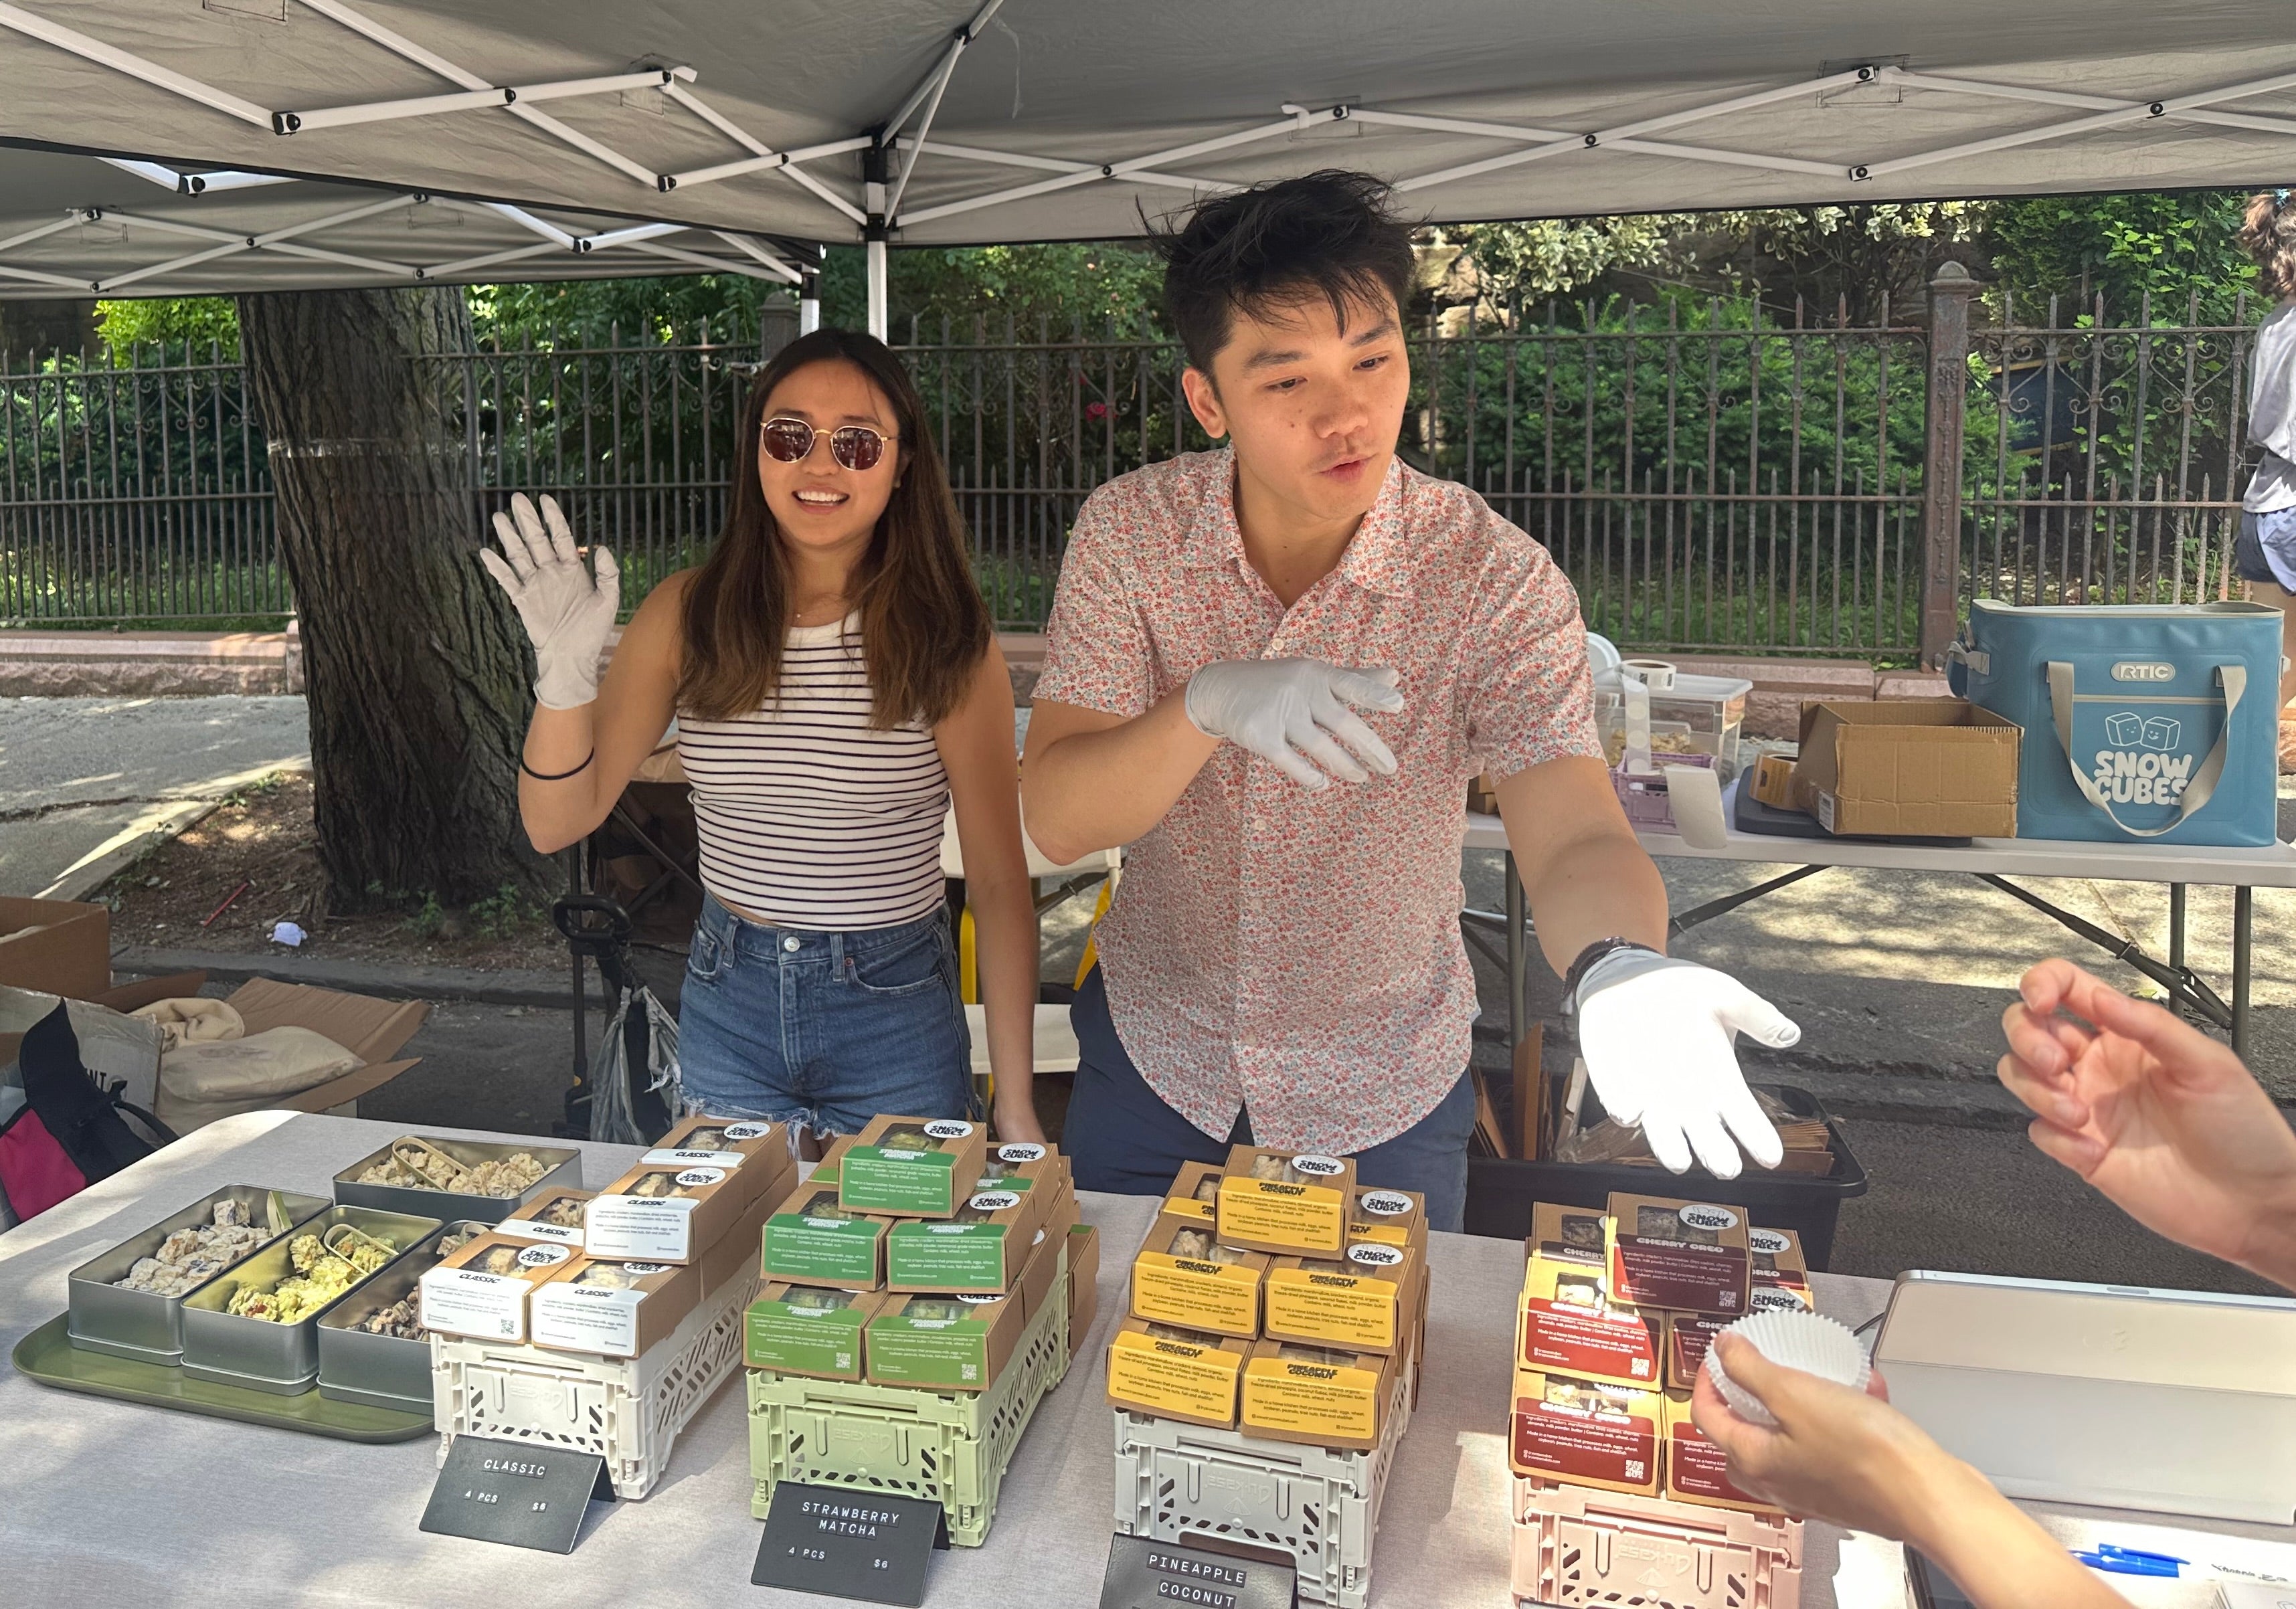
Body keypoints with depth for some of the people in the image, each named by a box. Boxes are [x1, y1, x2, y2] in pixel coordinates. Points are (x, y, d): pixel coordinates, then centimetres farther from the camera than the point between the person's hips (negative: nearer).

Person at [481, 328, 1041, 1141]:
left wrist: (1016, 1112, -10)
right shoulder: (688, 614, -3)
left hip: (895, 1018, -2)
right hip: (727, 1006, 3)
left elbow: (999, 884, -9)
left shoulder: (945, 640, -11)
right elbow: (557, 823, -2)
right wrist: (566, 676, -21)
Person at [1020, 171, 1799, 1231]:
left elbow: (1572, 839, -29)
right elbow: (1057, 818, -19)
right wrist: (1208, 705, -38)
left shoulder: (1498, 582, -21)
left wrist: (1617, 964, -53)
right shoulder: (1128, 533, -15)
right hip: (1155, 1055, 2)